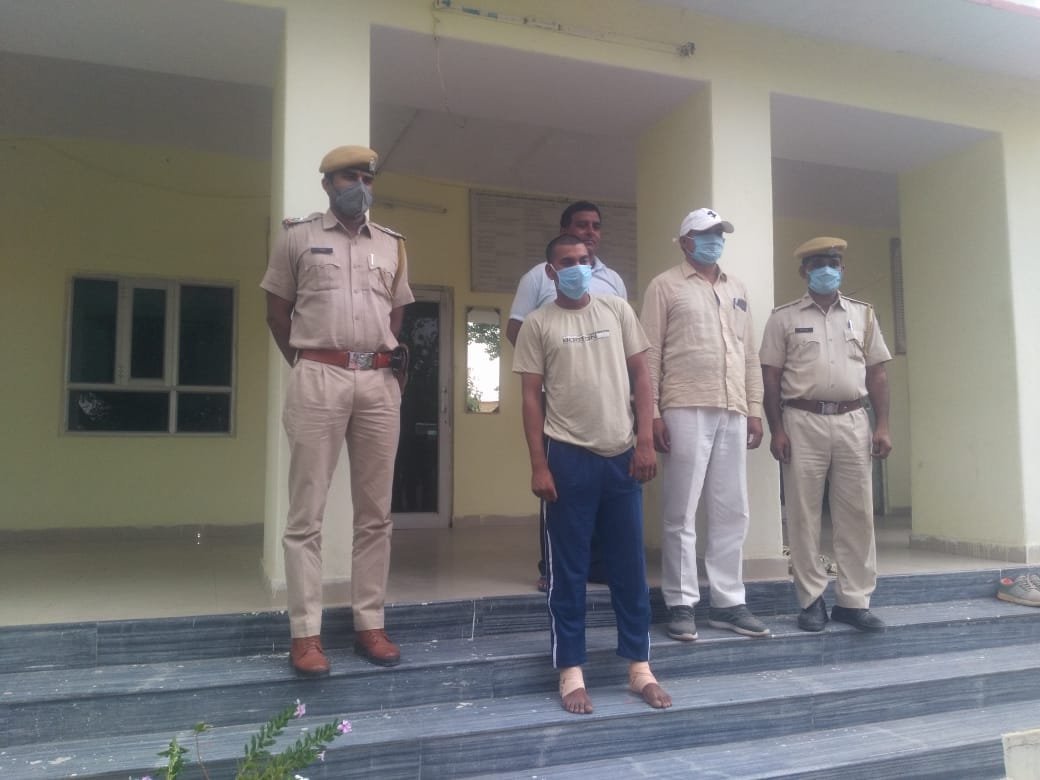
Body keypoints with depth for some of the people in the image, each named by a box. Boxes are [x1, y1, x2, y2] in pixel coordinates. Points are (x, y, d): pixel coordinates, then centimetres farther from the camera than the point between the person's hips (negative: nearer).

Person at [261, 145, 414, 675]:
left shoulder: (392, 245, 16)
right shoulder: (298, 236, 7)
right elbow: (277, 313, 10)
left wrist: (394, 363, 11)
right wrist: (306, 368, 7)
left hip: (380, 382, 3)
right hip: (319, 378, -3)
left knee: (375, 513, 5)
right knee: (306, 513, -3)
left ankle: (369, 625, 14)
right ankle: (305, 634, 4)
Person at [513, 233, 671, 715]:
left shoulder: (617, 311, 9)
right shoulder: (538, 324, 2)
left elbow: (640, 375, 8)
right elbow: (531, 397, -1)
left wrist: (645, 441, -1)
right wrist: (539, 465, -7)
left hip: (621, 455, 3)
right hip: (569, 457, -2)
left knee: (630, 565, 9)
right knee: (568, 570, 4)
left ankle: (640, 667, 21)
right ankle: (571, 673, 14)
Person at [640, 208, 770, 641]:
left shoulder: (737, 289, 20)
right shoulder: (665, 286, 3)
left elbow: (750, 354, 19)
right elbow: (650, 354, -4)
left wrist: (755, 408, 12)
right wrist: (652, 413, -11)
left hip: (733, 412, 6)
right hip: (685, 411, -5)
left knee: (732, 513, 8)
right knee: (681, 513, -1)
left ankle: (728, 602, 18)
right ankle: (681, 605, 8)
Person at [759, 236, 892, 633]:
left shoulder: (863, 314, 12)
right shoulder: (784, 317, 4)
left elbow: (877, 373, 11)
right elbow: (771, 377, 0)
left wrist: (882, 426, 3)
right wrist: (776, 430, -8)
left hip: (853, 422, 3)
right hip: (803, 422, -2)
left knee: (856, 514, 4)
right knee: (803, 515, 1)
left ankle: (854, 601, 14)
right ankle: (811, 601, 11)